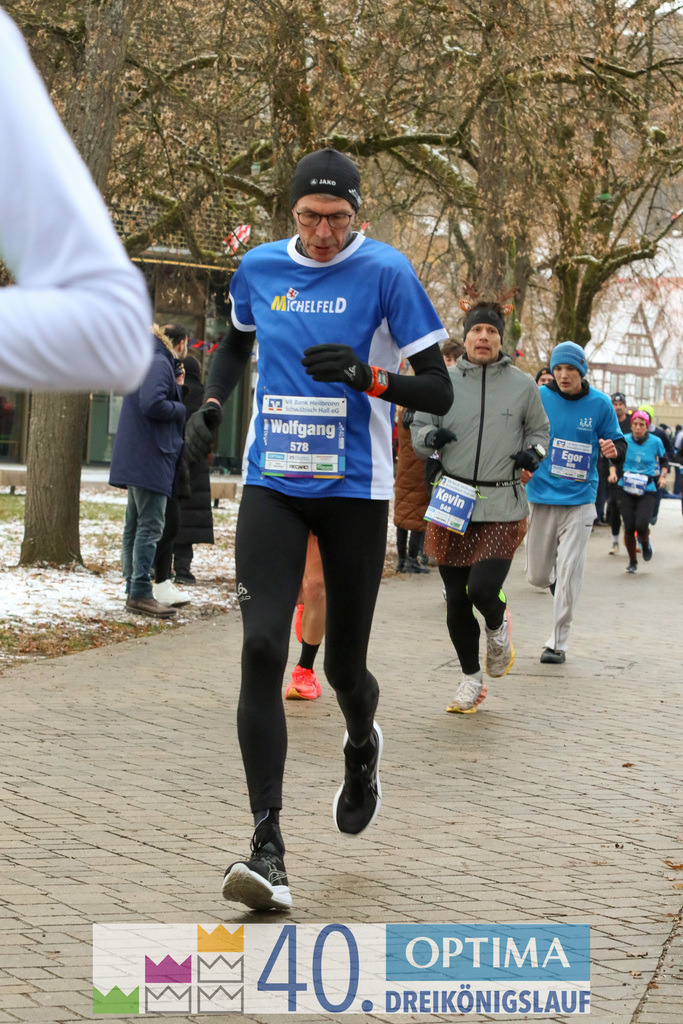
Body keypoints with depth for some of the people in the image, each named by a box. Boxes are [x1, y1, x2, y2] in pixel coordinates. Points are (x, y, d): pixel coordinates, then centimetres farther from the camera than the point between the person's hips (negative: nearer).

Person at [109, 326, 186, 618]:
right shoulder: (158, 364, -12)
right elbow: (152, 404, -23)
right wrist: (180, 408, -8)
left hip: (135, 460, 10)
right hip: (151, 459, -10)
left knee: (135, 525, 11)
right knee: (150, 526, -10)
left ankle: (133, 590, 14)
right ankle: (140, 593, -12)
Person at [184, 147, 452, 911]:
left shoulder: (385, 272, -7)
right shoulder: (258, 268, 5)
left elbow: (438, 393, -8)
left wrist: (366, 375, -25)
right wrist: (212, 402, 9)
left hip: (354, 490, -2)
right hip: (271, 485, 2)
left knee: (344, 667, 6)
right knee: (262, 649, -15)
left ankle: (362, 747, 45)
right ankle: (267, 848, -16)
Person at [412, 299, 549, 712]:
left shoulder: (523, 385, 4)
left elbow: (539, 429, 19)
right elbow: (418, 428, 11)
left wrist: (534, 452, -3)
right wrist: (431, 436, -12)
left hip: (503, 510, -2)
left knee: (483, 589, -17)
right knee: (456, 599, 6)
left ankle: (498, 625, 20)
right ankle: (472, 679, 25)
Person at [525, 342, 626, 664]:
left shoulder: (600, 404, -3)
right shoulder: (539, 397, -3)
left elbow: (619, 445, 5)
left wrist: (614, 450, -18)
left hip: (579, 500, -1)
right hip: (541, 496, 1)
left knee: (568, 574, -8)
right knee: (537, 576, 8)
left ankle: (558, 642, 4)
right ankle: (554, 579, 44)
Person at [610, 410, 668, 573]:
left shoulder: (655, 442, -2)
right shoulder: (625, 441, -2)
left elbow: (664, 461, 14)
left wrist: (662, 476, -1)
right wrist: (613, 472, -6)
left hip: (647, 490, -1)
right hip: (627, 488, 1)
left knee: (641, 525, -17)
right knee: (629, 527, -3)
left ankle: (645, 542, 20)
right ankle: (632, 561, 17)